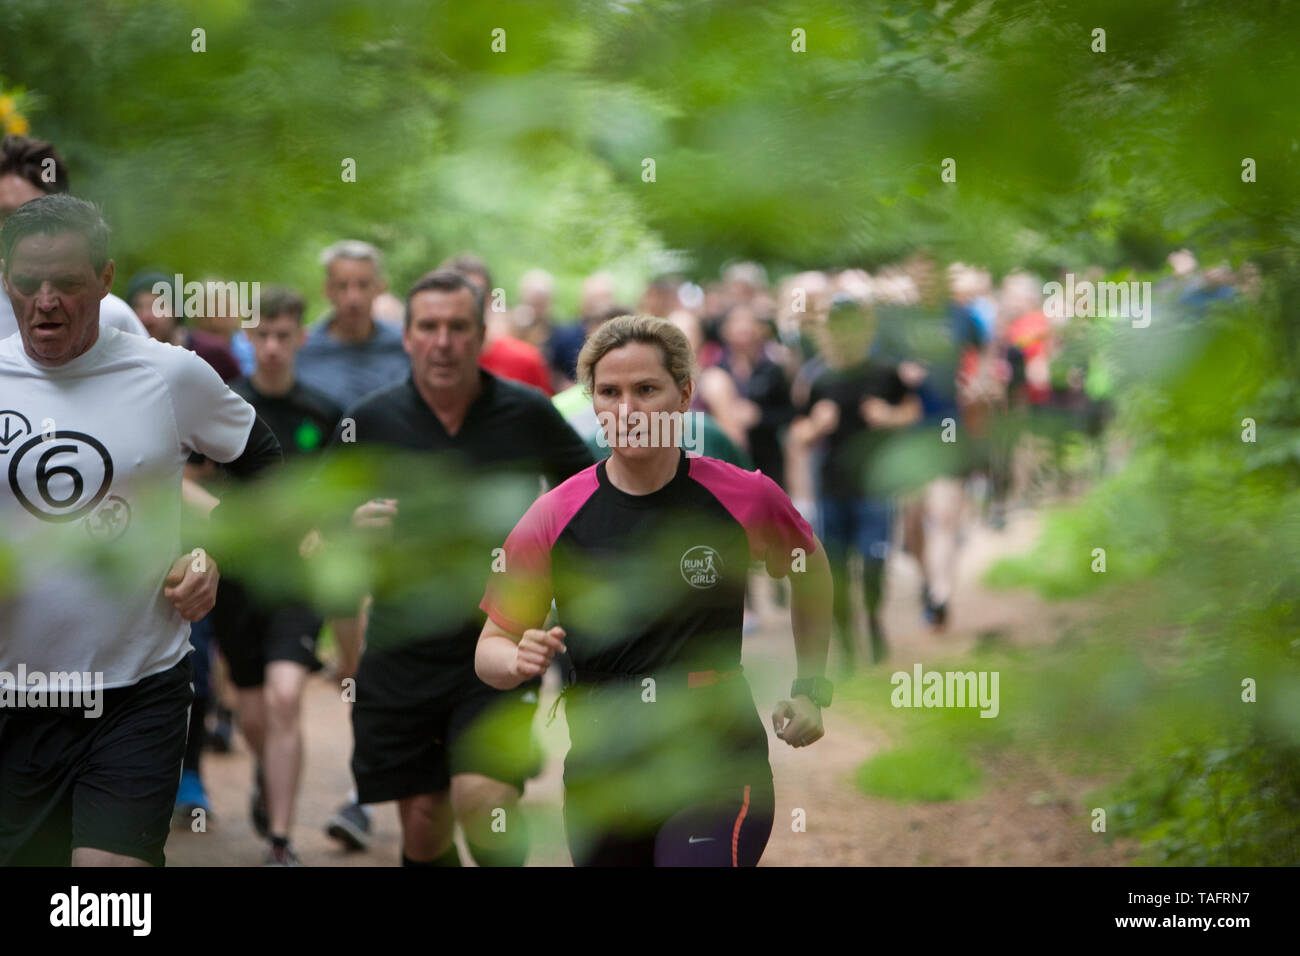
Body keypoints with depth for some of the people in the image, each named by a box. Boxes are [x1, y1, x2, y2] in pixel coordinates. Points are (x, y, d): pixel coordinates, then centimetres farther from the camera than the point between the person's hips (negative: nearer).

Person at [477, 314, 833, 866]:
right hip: (600, 776, 3)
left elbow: (811, 571, 17)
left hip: (717, 773, -2)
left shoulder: (746, 498, -4)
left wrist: (811, 688, 14)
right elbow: (490, 649, 4)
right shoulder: (552, 518, -3)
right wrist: (520, 661, -19)